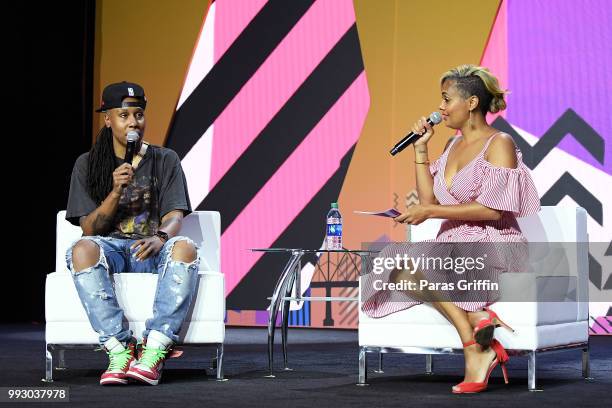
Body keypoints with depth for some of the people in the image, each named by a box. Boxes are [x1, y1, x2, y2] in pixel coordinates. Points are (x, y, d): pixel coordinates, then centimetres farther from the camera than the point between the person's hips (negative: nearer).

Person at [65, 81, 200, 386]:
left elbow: (174, 215, -2)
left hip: (151, 249, 0)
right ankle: (119, 349, -37)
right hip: (109, 247, 0)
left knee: (185, 247, -35)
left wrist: (159, 238, -26)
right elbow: (89, 229, 2)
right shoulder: (88, 164, 10)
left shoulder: (165, 160, 11)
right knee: (82, 250, -36)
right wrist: (116, 191, -16)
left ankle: (153, 351, -39)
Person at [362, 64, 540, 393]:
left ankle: (475, 350, -29)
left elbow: (493, 209, -16)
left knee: (411, 265, -30)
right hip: (453, 245, 7)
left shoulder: (499, 144, -6)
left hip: (493, 246, -7)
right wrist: (420, 148, 9)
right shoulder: (452, 145, 18)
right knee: (398, 268, -23)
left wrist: (430, 211, -15)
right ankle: (476, 317, -31)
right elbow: (429, 199, 13)